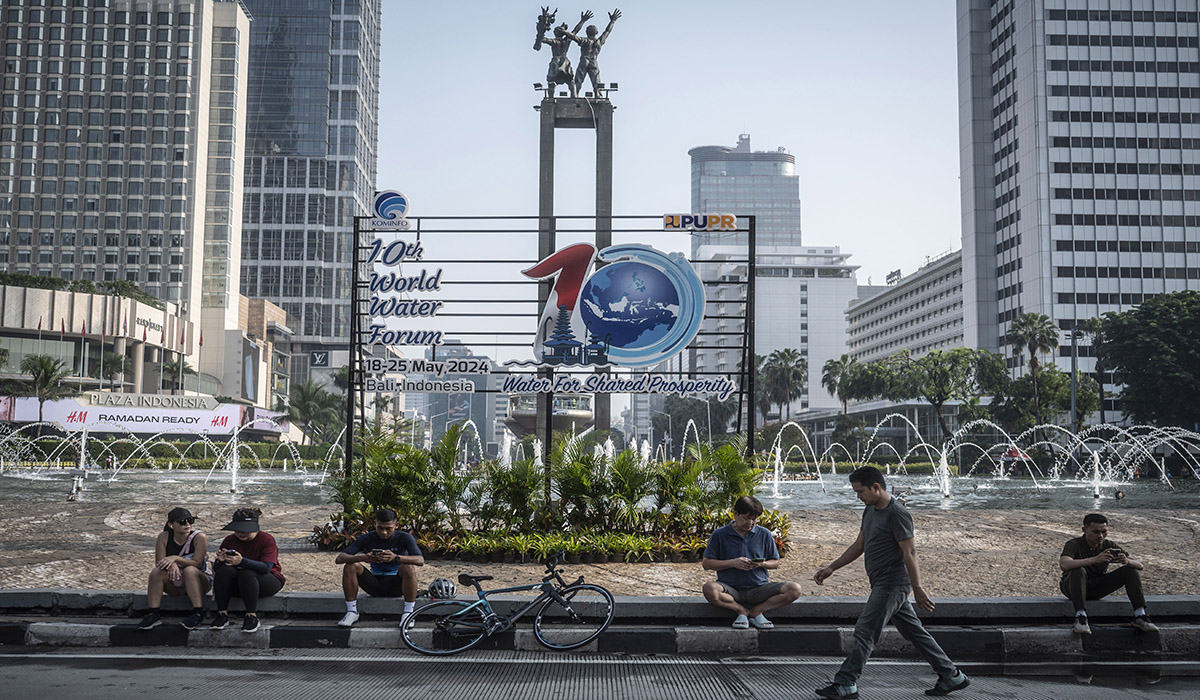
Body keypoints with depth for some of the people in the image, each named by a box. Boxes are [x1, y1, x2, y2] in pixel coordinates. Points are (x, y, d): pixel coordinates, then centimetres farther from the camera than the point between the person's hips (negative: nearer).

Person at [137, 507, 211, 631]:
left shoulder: (199, 537, -15)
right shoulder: (164, 537, -6)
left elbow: (197, 563, -23)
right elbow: (159, 563, -12)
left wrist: (176, 558, -37)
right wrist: (171, 564, -35)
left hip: (198, 581, -3)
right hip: (175, 585, 3)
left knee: (189, 570, -34)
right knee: (156, 572, -23)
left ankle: (198, 613, -35)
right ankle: (153, 615, -22)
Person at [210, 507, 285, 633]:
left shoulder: (266, 539, -12)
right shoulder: (229, 540, 1)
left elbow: (266, 567, -26)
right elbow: (215, 568, -2)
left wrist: (242, 561, -40)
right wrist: (220, 561, -27)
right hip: (237, 585, 4)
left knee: (247, 573, -35)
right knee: (224, 570, -25)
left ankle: (252, 616, -29)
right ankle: (222, 614, -22)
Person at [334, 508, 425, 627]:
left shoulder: (404, 538, -10)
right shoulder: (367, 538, -6)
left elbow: (420, 560, -26)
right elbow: (339, 559, -15)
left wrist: (395, 557, -44)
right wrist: (362, 558, -37)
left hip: (396, 586, -2)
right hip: (375, 584, 2)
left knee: (409, 567, -32)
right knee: (350, 566, -21)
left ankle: (408, 613, -23)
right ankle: (352, 612, -13)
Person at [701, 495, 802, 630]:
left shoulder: (764, 534, 7)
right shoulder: (720, 535, 1)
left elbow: (775, 563, 13)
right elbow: (707, 563, 1)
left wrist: (762, 564, -10)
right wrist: (732, 563, -13)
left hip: (759, 588, 2)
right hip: (731, 589, -2)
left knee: (794, 589, -21)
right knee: (709, 589, -36)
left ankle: (756, 611, -11)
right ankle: (742, 611, -13)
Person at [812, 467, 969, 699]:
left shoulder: (897, 514, -16)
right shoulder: (870, 511, 13)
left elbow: (909, 553, -18)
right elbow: (859, 546, 20)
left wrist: (918, 589, -19)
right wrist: (831, 568, 15)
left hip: (892, 584, -10)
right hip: (883, 584, 10)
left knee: (865, 632, -9)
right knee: (915, 632, 13)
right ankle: (951, 676, 20)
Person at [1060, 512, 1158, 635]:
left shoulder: (1109, 546, -4)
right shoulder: (1074, 544, -19)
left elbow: (1140, 566, -7)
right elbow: (1064, 565, -41)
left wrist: (1126, 561, -32)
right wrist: (1095, 559, -49)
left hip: (1097, 588, 5)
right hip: (1073, 587, -4)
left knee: (1130, 570, -11)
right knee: (1078, 571, -37)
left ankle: (1140, 616, -17)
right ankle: (1080, 617, -39)